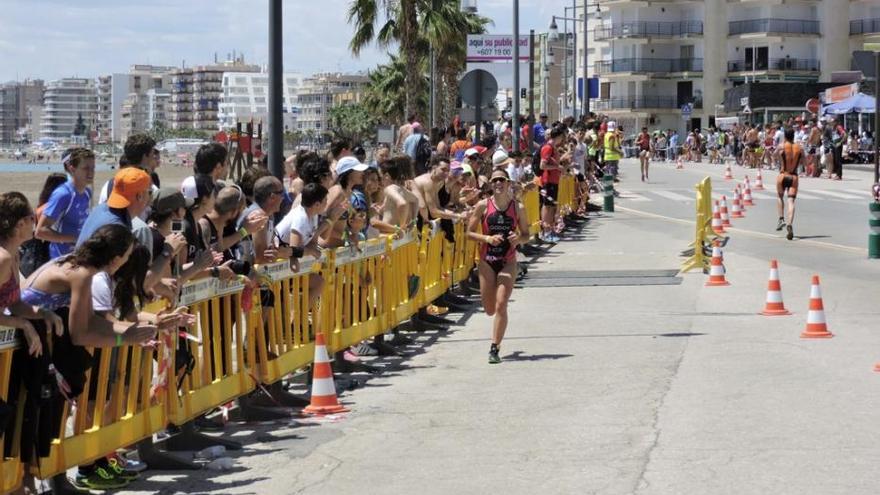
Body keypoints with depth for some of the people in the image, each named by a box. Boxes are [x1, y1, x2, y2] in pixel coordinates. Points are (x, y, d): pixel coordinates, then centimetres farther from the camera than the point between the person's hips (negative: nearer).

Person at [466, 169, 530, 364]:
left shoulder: (518, 208, -1)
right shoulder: (483, 206, -3)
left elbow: (526, 234, 9)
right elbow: (470, 232, -1)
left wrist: (519, 239, -14)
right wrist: (487, 238, -17)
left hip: (508, 262, -1)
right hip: (487, 260, 1)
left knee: (501, 306, -11)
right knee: (490, 309, 6)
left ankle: (495, 348, -4)